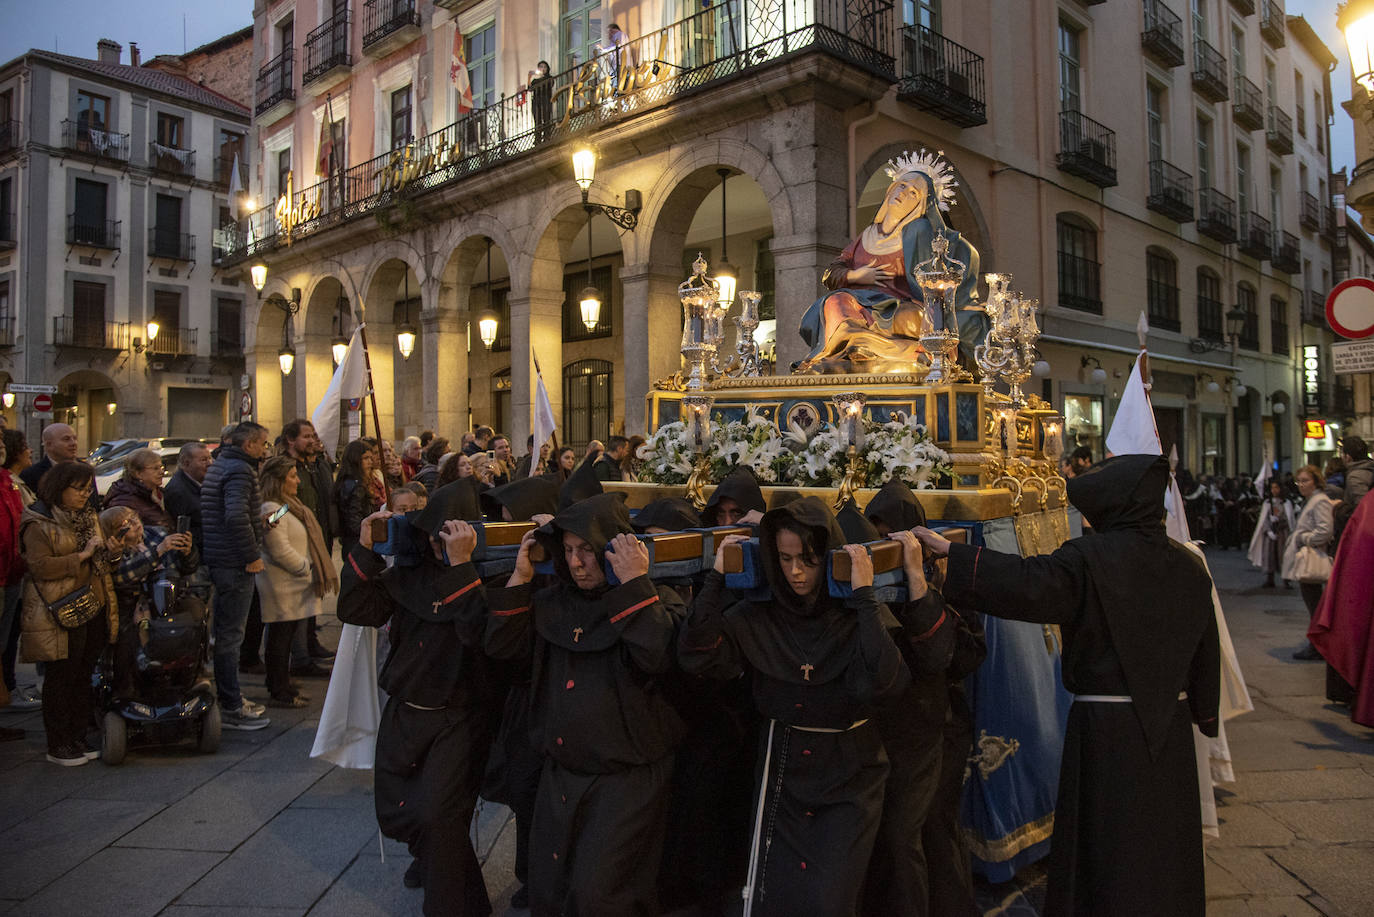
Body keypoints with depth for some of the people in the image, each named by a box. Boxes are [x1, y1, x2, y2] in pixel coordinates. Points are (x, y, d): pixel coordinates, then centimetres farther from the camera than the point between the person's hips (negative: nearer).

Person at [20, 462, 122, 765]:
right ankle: (57, 746, 12)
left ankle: (78, 738, 22)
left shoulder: (89, 517, 14)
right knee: (61, 678, 1)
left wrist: (111, 553, 1)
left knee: (83, 677, 12)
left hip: (94, 608, 7)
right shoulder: (39, 524, -8)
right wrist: (81, 555, -19)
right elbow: (40, 567, -18)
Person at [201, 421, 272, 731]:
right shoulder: (239, 470, -16)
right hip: (235, 564, -11)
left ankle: (228, 697, 29)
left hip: (219, 561, 11)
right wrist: (252, 556, -21)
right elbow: (236, 517, -28)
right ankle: (231, 708, 2)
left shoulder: (219, 465, 17)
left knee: (225, 632, 18)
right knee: (230, 635, -4)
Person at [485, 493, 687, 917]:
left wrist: (635, 583, -28)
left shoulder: (658, 601, -10)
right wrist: (520, 577, -4)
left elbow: (655, 658, -28)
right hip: (560, 772, 6)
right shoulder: (555, 601, 6)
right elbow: (501, 645, 3)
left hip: (627, 775, -6)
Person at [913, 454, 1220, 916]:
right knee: (1165, 841, 20)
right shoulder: (1189, 565, 2)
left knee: (1106, 851, 8)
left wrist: (951, 552, -29)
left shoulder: (1091, 559, -17)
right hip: (1171, 728, 6)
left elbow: (1027, 583, -32)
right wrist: (1205, 715, 23)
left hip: (1107, 727, -5)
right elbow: (1207, 650, 11)